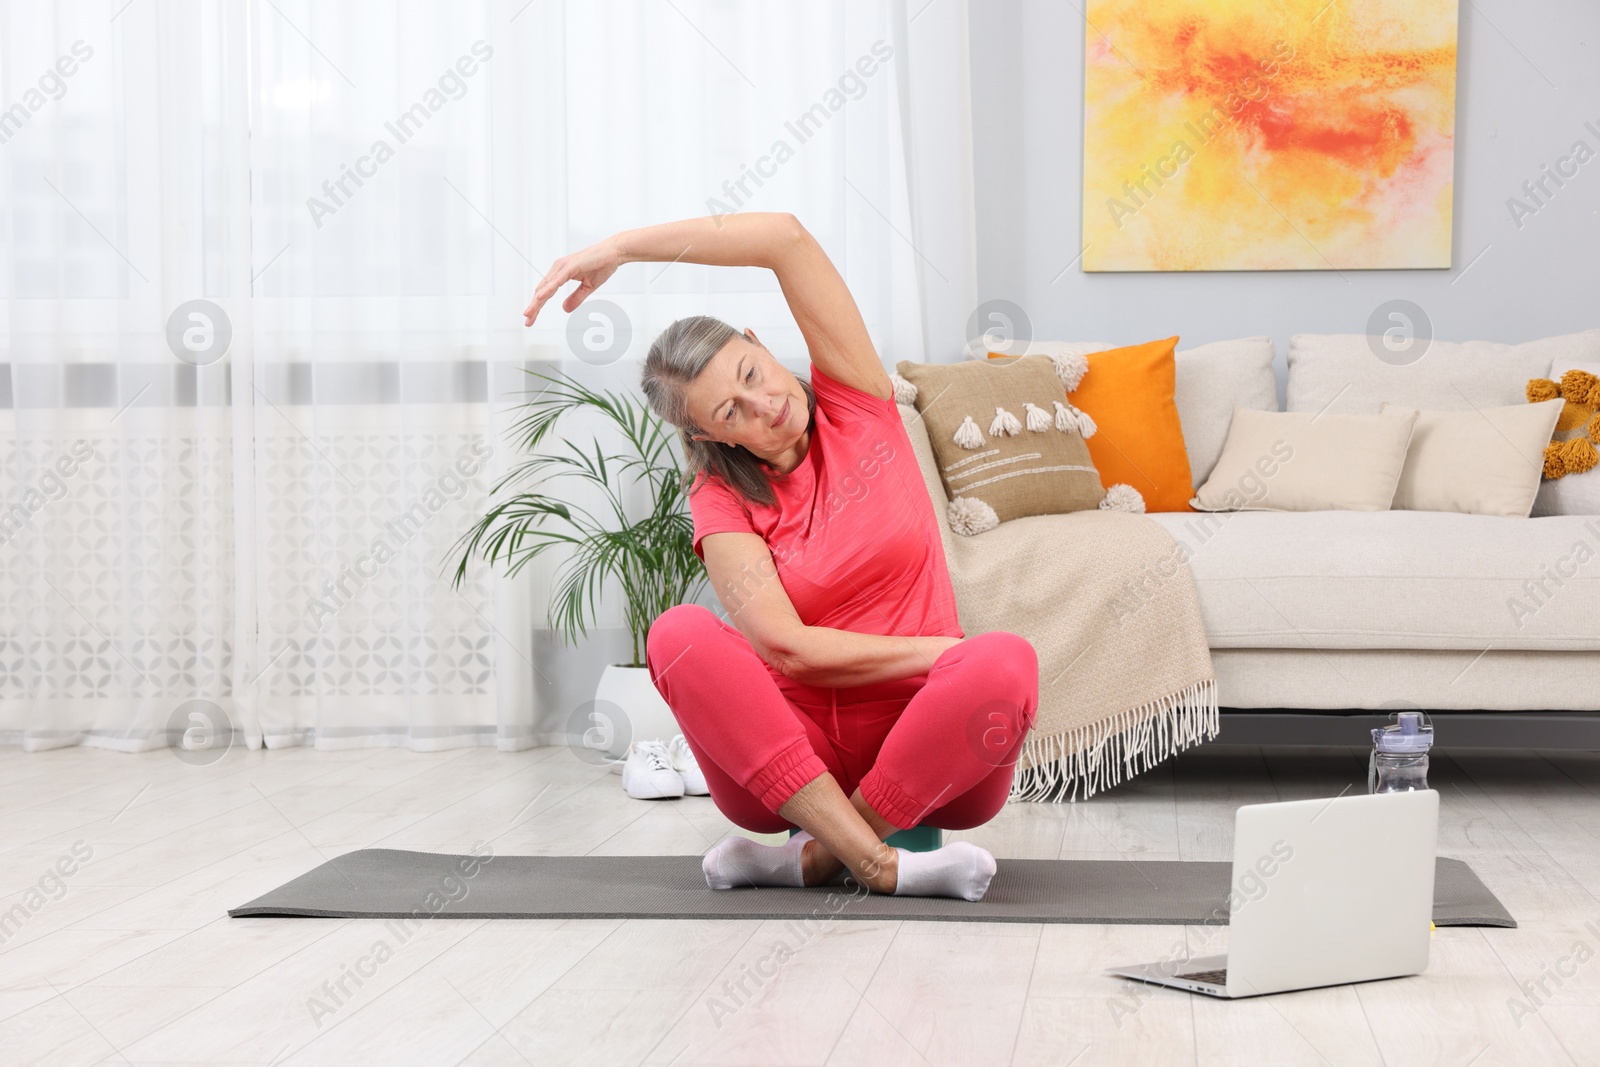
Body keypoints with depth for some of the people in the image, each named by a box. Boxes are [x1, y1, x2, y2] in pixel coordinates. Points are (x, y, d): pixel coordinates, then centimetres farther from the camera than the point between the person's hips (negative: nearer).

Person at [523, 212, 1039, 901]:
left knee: (1006, 663, -34)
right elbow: (787, 648, -11)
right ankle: (879, 864, -34)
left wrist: (620, 247, -7)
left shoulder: (856, 405, 6)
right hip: (799, 746, 0)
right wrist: (942, 651, -13)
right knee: (678, 635, -28)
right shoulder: (723, 501, 4)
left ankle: (815, 857, -22)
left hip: (928, 752, 0)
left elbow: (785, 237, -6)